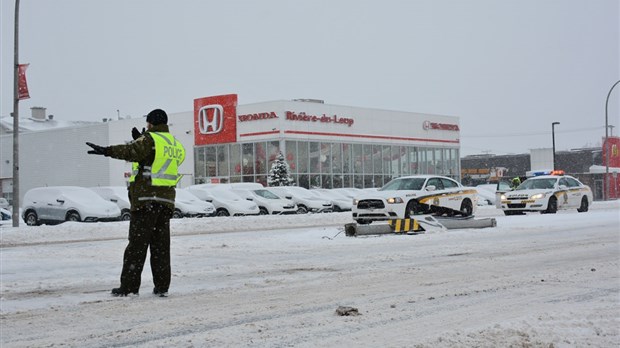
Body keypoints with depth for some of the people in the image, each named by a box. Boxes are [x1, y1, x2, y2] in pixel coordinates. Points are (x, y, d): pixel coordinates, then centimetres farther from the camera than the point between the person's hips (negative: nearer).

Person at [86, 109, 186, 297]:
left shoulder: (150, 139, -6)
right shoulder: (175, 144, 17)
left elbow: (133, 151, -24)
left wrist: (107, 151, -30)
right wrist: (141, 139, 28)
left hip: (146, 198, -6)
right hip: (166, 200, 6)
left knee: (137, 244, -3)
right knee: (161, 245, 9)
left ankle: (129, 286, -1)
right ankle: (162, 286, 8)